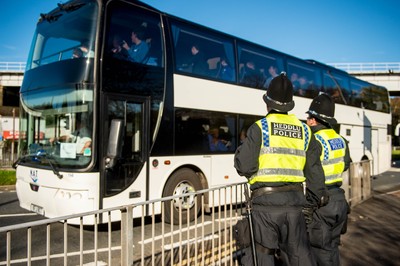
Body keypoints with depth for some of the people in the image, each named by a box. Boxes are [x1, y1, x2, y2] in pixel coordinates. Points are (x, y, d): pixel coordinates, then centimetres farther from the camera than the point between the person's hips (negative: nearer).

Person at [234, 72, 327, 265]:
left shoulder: (260, 128, -6)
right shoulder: (304, 130, 8)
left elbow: (245, 166, -10)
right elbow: (314, 170, 10)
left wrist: (240, 151, 11)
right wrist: (317, 198, 21)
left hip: (265, 201, -4)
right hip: (295, 201, 5)